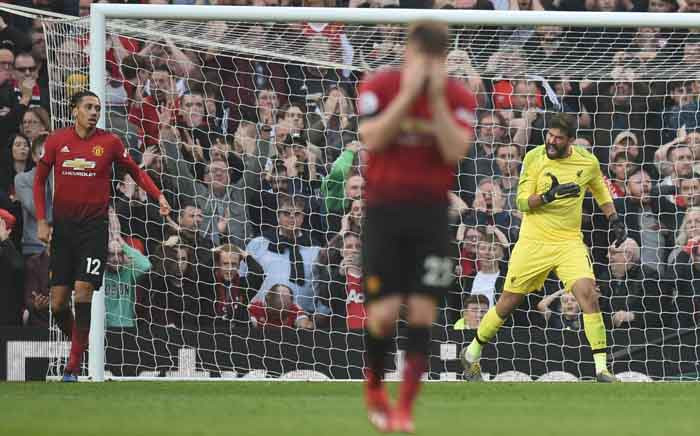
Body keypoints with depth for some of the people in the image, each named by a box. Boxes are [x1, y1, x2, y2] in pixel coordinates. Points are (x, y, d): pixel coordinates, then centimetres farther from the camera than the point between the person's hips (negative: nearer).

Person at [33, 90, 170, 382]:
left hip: (93, 227, -2)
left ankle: (73, 369, -8)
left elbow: (135, 172, 12)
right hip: (62, 226, 2)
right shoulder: (57, 141, 3)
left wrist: (158, 196, -3)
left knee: (83, 291, -13)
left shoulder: (110, 142, -1)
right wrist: (41, 221, 3)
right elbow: (40, 180, 12)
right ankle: (78, 343, 25)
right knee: (57, 302, -2)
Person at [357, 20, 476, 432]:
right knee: (384, 313, -6)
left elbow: (455, 151, -14)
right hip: (384, 211, -1)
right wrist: (409, 92, -20)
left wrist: (436, 97, -18)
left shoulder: (460, 97, 0)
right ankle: (374, 388, 22)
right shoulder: (379, 87, -3)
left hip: (432, 214, 1)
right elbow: (373, 139, -17)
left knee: (422, 312, -5)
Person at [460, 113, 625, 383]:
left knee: (587, 293, -19)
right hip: (533, 242, -1)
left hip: (569, 242, 1)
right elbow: (522, 202, -11)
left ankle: (602, 368, -16)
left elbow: (600, 189, 21)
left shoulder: (587, 161, -1)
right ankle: (472, 354, 28)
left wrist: (614, 220, 14)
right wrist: (548, 196, -29)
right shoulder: (534, 158, -8)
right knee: (508, 302, 6)